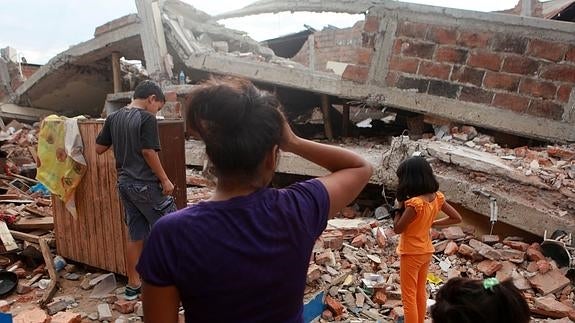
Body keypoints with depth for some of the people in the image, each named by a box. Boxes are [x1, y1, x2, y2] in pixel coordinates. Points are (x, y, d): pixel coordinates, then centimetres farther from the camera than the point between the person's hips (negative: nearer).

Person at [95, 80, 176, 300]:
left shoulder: (113, 118, 9)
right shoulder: (147, 118, -12)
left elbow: (99, 148, 11)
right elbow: (148, 152, -18)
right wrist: (165, 180, -12)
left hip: (125, 183, 7)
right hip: (146, 184, -7)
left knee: (135, 236, 14)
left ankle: (133, 285, 22)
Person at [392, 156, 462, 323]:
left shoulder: (414, 203, -28)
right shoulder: (437, 197, -6)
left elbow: (397, 228, -18)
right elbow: (456, 218, 4)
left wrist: (400, 204, -14)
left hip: (411, 253, -7)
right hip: (426, 251, 7)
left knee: (409, 297, 6)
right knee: (420, 293, 22)